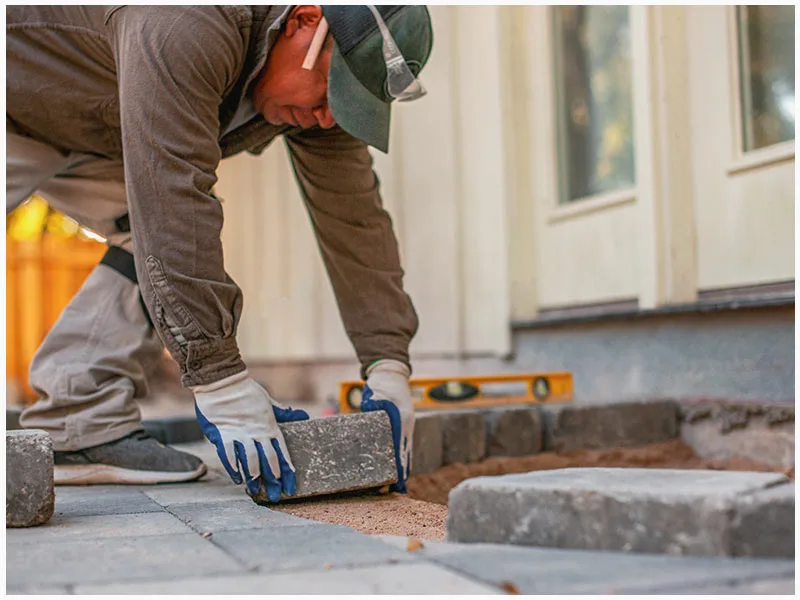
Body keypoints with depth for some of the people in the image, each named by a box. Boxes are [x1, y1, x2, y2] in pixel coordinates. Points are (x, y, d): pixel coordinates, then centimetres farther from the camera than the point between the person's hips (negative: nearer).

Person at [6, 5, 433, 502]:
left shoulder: (321, 89, -15)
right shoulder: (188, 29, -40)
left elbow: (353, 214, -12)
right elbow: (172, 203, -44)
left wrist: (388, 363, -19)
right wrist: (221, 382, -44)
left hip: (89, 130, 7)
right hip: (19, 105, -7)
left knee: (145, 231, -12)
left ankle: (81, 431, -10)